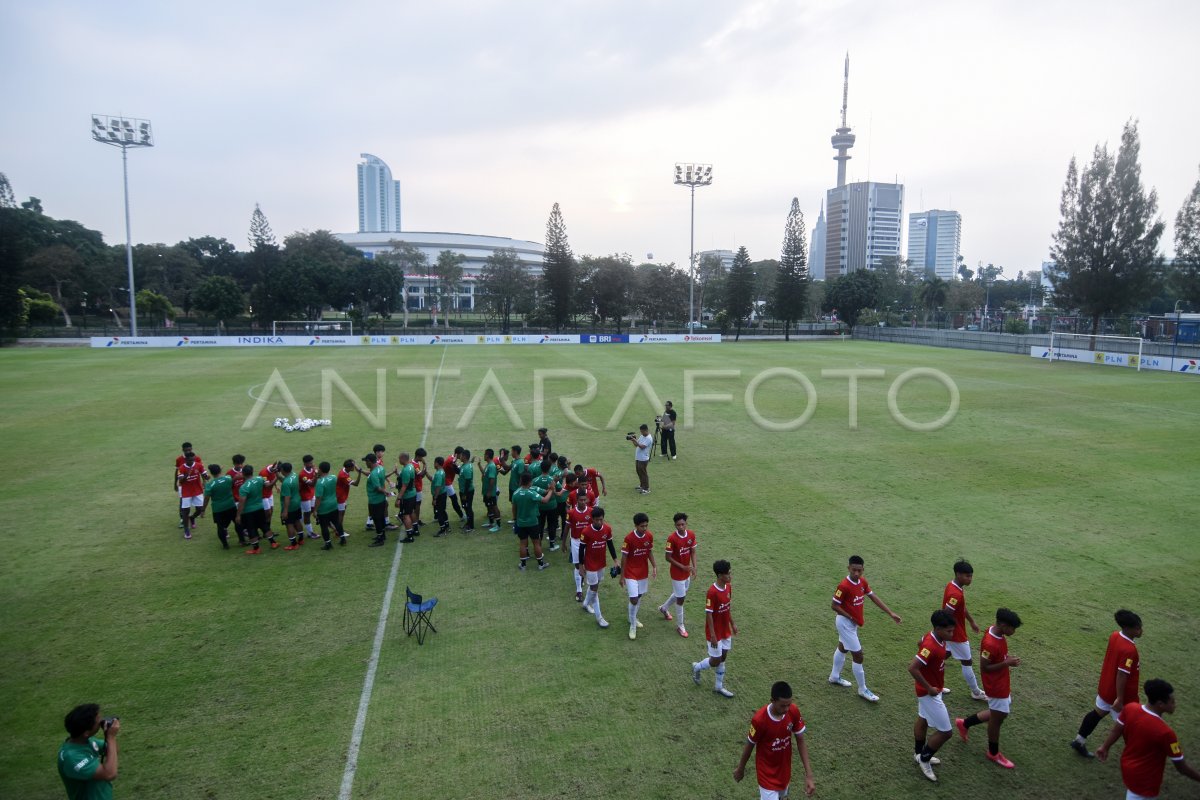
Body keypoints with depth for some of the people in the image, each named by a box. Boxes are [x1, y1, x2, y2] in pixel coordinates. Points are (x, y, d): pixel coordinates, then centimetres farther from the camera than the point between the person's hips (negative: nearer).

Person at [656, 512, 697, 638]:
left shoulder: (691, 535, -8)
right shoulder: (672, 538, -25)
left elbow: (692, 552, 4)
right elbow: (668, 557, -17)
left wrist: (694, 567, -8)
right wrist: (683, 567, -21)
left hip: (687, 572, 6)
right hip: (677, 573, -6)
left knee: (679, 594, 24)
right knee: (681, 598, 3)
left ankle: (664, 608, 51)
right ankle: (680, 626, 22)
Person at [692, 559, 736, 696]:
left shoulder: (728, 587, -3)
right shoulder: (712, 592, -27)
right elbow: (708, 615, -23)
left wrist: (732, 623, 15)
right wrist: (712, 635, -21)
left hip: (725, 630, 7)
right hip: (715, 632, -7)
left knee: (723, 658, 16)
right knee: (716, 661, 3)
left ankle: (719, 686, 30)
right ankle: (697, 667, 31)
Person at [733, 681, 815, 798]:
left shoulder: (794, 712, -20)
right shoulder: (759, 719, -32)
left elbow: (800, 742, -8)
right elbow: (749, 746, -14)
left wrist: (809, 775, -11)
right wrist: (740, 769, 1)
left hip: (784, 769, 5)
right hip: (767, 772, -5)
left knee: (780, 795, 27)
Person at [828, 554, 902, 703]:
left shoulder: (862, 582, -5)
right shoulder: (844, 586, -29)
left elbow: (874, 598, 4)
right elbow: (834, 606, -23)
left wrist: (891, 614, 1)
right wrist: (851, 618, -20)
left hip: (852, 623, 9)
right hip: (845, 623, -9)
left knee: (842, 648, 26)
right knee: (858, 656, -2)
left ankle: (835, 677, 46)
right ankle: (863, 690, 14)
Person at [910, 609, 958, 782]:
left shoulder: (934, 637, -6)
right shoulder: (931, 647, -34)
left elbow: (920, 643, 16)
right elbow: (912, 668, -37)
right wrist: (929, 688, -26)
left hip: (930, 690, 9)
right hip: (929, 693, -9)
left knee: (923, 720, 25)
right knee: (945, 731, 0)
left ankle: (919, 754, 43)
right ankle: (924, 759, 18)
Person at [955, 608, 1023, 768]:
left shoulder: (998, 633, -4)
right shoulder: (990, 644, -33)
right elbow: (984, 668, -25)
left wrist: (1007, 658, -5)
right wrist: (1006, 663, -26)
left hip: (1002, 684, 9)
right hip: (996, 687, -9)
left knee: (1001, 713, 24)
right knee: (997, 718, 10)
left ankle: (964, 723, 36)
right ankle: (994, 754, 33)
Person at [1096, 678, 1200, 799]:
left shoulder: (1130, 708, -15)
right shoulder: (1165, 732, -32)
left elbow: (1116, 731, 2)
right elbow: (1181, 767, -19)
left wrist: (1105, 747, 17)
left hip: (1127, 767, 7)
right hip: (1144, 781, -7)